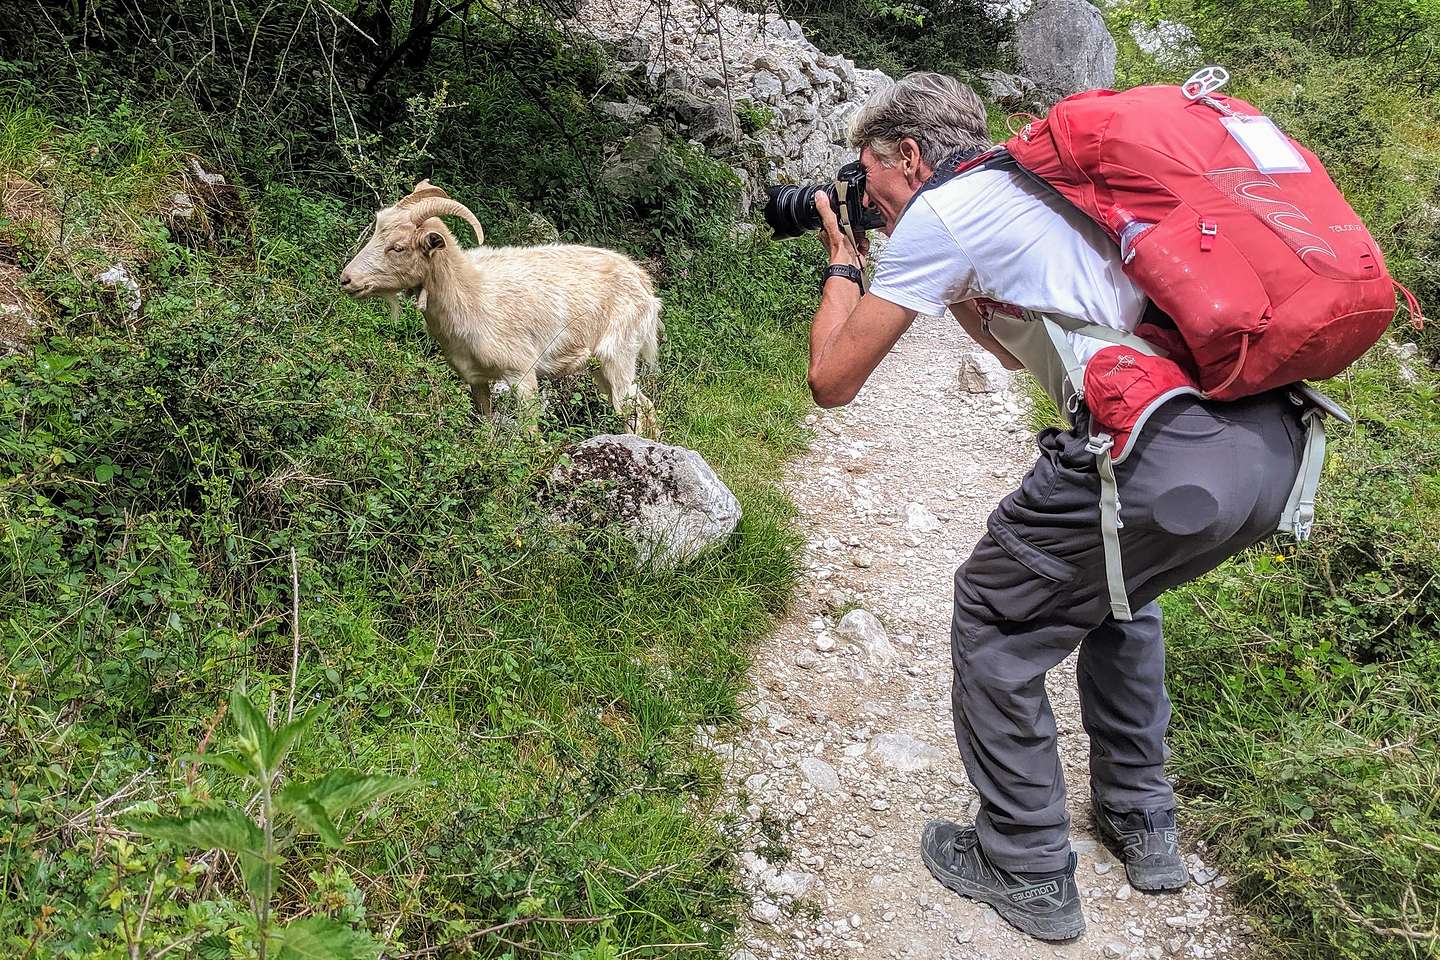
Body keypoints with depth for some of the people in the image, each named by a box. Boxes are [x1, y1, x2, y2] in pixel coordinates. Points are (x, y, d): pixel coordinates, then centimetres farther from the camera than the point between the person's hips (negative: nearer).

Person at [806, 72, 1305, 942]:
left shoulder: (934, 214, 3)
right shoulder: (1039, 185, 28)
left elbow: (833, 381, 7)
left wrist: (844, 261, 22)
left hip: (1164, 460, -9)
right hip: (1275, 448, 9)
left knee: (995, 624, 13)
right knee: (1115, 586, 35)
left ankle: (1028, 871, 25)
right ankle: (1143, 822, 43)